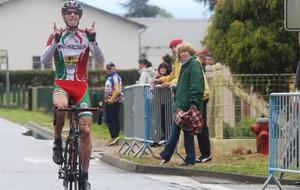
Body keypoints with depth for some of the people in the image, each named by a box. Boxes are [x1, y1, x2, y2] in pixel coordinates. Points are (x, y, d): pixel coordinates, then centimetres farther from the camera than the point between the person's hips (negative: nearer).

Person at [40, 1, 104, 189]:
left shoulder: (86, 35, 5)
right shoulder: (57, 35, 2)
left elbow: (101, 60, -6)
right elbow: (44, 60, -10)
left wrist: (93, 40, -22)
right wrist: (55, 41, -24)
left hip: (81, 86, 2)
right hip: (61, 85, -2)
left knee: (86, 130, -6)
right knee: (61, 106, -37)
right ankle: (58, 142, -12)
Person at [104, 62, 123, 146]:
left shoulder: (115, 77, -13)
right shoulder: (109, 77, 19)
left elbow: (117, 90, -23)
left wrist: (111, 100, -24)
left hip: (114, 102, -10)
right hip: (108, 102, 10)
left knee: (114, 120, -7)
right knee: (108, 120, 10)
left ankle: (115, 137, -5)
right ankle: (114, 138, 14)